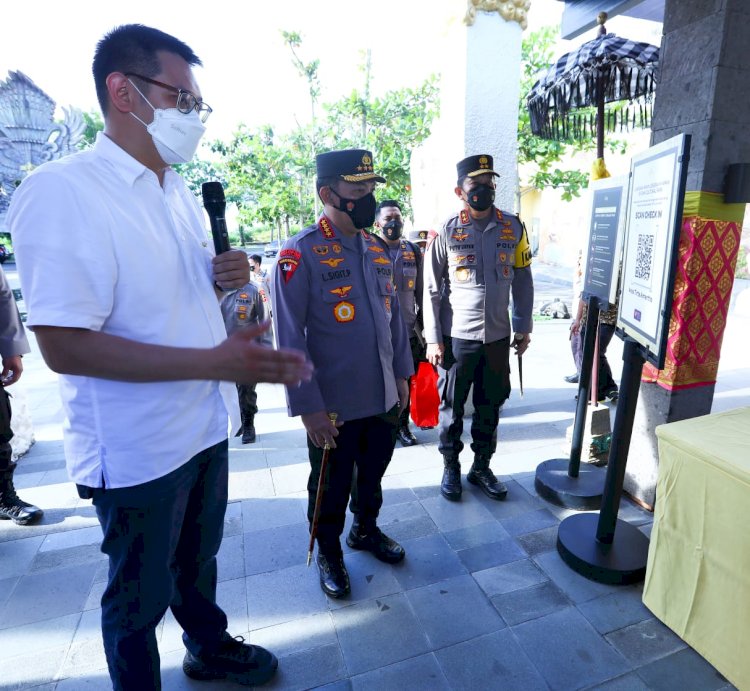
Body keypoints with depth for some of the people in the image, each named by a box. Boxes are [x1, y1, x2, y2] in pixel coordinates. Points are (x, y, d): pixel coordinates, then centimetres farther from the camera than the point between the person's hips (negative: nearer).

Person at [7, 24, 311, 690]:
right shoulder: (61, 192, -18)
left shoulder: (182, 194, 9)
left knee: (198, 558, 29)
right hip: (137, 450, -7)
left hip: (207, 425, 8)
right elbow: (64, 345, -24)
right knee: (139, 595, 17)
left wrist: (225, 279, -4)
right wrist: (215, 361, -30)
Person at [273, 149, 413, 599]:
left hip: (383, 397, 6)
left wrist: (401, 373, 11)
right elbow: (290, 338, -15)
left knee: (373, 473, 23)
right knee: (332, 486, 15)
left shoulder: (379, 249, 6)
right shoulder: (300, 254, -14)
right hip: (334, 406, -5)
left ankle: (366, 529, 49)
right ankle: (329, 553, 40)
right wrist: (308, 406, -15)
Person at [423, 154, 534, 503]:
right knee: (452, 407, 9)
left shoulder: (513, 227, 3)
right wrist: (433, 339, -7)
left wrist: (523, 327, 7)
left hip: (498, 336, 3)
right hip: (457, 336, -2)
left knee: (490, 406, 14)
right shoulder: (446, 232, -4)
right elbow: (432, 289, -3)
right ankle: (451, 468, 28)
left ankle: (481, 467, 32)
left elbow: (523, 280, 9)